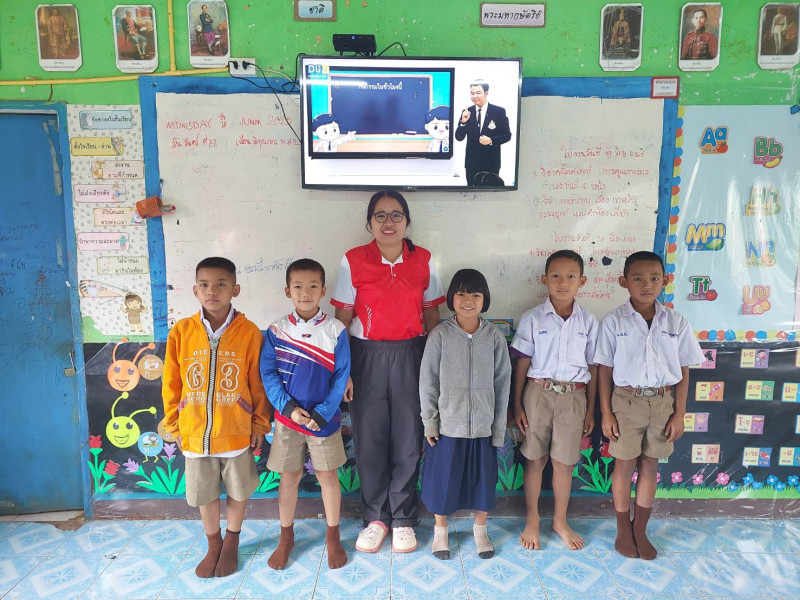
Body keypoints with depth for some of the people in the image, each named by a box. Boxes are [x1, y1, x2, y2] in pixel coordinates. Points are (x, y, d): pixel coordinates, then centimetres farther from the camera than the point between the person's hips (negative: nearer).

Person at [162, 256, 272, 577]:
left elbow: (258, 383, -5)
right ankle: (214, 544, 43)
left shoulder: (249, 332, -12)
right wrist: (175, 425, 4)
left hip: (237, 431, -1)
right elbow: (171, 384, 1)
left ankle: (231, 542, 42)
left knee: (238, 490, 17)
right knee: (204, 493, 19)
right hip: (195, 432, 2)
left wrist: (260, 424, -1)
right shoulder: (181, 332, -7)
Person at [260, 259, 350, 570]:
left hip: (325, 419, -1)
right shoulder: (276, 330, -4)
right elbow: (268, 373, -5)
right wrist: (288, 407, -16)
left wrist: (321, 414, -15)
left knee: (327, 475, 10)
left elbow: (341, 377, -8)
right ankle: (286, 537, 32)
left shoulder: (335, 330, -8)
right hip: (287, 417, 1)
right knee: (288, 477, 13)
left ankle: (333, 537, 29)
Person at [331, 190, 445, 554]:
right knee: (369, 439, 7)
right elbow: (342, 319, -1)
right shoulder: (353, 261, -3)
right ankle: (375, 518, 27)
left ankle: (403, 519, 26)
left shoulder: (424, 261, 1)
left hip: (410, 357, 1)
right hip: (367, 357, 0)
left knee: (408, 440, 7)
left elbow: (431, 315, 6)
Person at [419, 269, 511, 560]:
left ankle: (480, 530, 38)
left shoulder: (495, 336, -4)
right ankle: (440, 530, 34)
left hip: (483, 425, 2)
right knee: (443, 478, 11)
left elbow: (502, 383, 0)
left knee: (483, 478, 15)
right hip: (448, 424, -1)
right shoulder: (440, 335, -8)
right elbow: (428, 382, -4)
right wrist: (429, 422, -4)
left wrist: (499, 426, 0)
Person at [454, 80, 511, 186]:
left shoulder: (499, 111, -4)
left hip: (491, 162, -2)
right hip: (471, 162, 2)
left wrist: (491, 140, -18)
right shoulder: (467, 112, 2)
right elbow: (459, 137, 2)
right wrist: (463, 122, -15)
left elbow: (507, 135, -1)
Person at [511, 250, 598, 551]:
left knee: (563, 462, 10)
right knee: (535, 459, 9)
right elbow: (522, 363, 0)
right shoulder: (533, 318, -4)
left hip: (573, 396, 1)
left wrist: (590, 410, 7)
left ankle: (560, 521, 31)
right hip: (539, 393, -1)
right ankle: (532, 520, 27)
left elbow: (593, 368, 6)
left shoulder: (588, 321, 1)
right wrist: (517, 404, -2)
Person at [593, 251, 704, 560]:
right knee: (625, 465, 8)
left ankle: (640, 530, 30)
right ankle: (623, 529, 27)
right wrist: (606, 413, -6)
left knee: (650, 465, 13)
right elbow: (604, 369, -5)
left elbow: (683, 371, 4)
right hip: (626, 400, -2)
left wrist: (679, 413, 2)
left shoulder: (676, 323, -2)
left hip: (662, 401, 2)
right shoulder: (613, 321, -8)